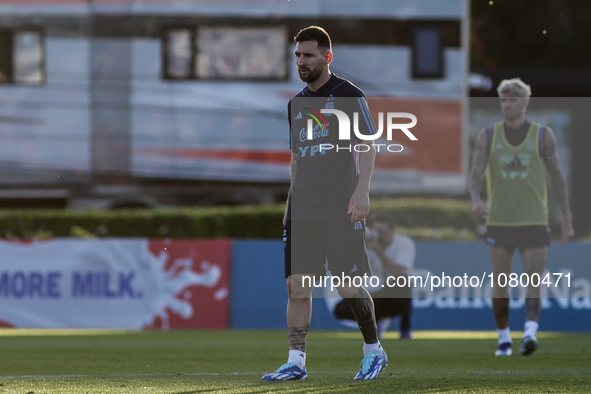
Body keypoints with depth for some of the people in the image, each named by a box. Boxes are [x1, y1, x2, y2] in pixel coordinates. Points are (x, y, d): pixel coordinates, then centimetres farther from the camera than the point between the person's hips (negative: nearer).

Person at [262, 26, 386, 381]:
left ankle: (374, 350, 13)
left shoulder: (348, 95, -4)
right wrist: (291, 203, 18)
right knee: (297, 285, -2)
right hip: (303, 212, 6)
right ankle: (296, 362, -1)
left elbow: (368, 145, -8)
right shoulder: (296, 104, 16)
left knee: (349, 287, -5)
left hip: (341, 210, -6)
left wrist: (361, 190, -19)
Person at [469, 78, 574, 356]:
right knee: (500, 284, 5)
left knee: (533, 282, -14)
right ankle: (504, 339, 16)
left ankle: (530, 333, -25)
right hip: (499, 221, 1)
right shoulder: (487, 136, 4)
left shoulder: (543, 136, 3)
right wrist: (476, 201, -23)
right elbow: (476, 174, -2)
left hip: (534, 221, -1)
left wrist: (567, 218, 4)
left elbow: (557, 178, 7)